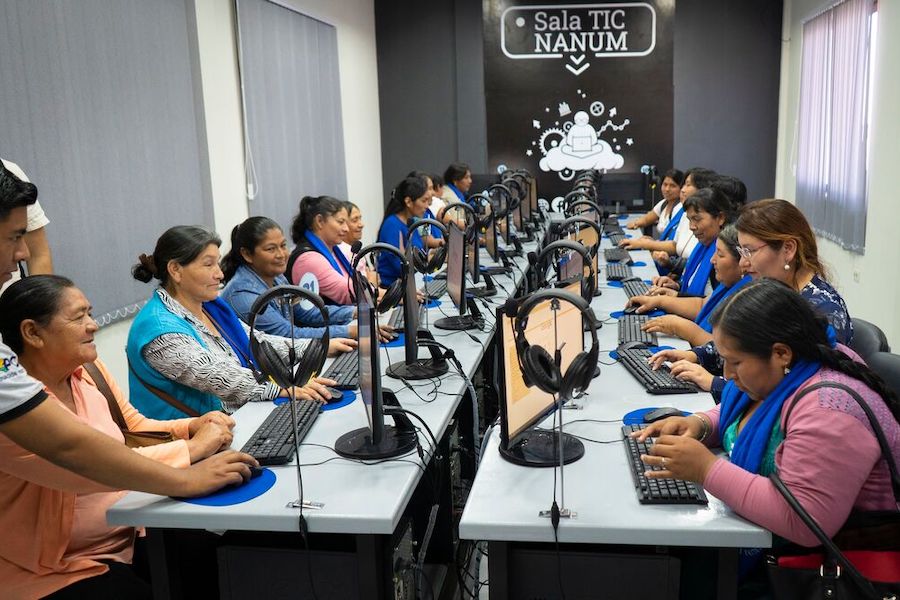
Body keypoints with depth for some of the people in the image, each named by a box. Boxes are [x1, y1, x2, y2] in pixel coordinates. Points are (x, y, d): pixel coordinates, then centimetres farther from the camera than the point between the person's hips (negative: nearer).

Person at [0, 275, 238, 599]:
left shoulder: (89, 369, 2)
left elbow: (134, 428, 13)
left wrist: (192, 426, -6)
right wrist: (193, 447, -28)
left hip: (132, 535, 7)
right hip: (65, 573, -7)